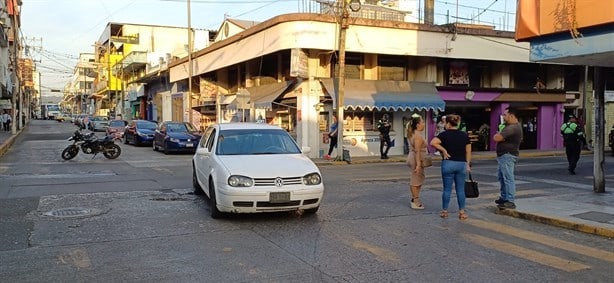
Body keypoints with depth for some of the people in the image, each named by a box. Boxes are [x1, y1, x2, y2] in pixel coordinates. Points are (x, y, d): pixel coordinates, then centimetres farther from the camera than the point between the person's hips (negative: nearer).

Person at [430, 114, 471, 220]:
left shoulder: (445, 134, -5)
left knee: (447, 189, 5)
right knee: (460, 189, 8)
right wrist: (468, 164, 13)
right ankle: (462, 212, 10)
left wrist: (443, 150, -10)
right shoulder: (465, 135, 5)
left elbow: (433, 142, -21)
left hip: (448, 163, -2)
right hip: (462, 164, 3)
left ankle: (444, 211, 13)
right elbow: (468, 152, 6)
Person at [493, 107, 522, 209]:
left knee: (508, 178, -9)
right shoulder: (511, 126, 17)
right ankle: (504, 197, 28)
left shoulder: (512, 127, -19)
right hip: (504, 156, 11)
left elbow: (496, 138, -22)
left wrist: (497, 135, -1)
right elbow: (496, 137, 20)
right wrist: (499, 136, -1)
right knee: (501, 177, 19)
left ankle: (510, 202, -7)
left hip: (508, 156, -11)